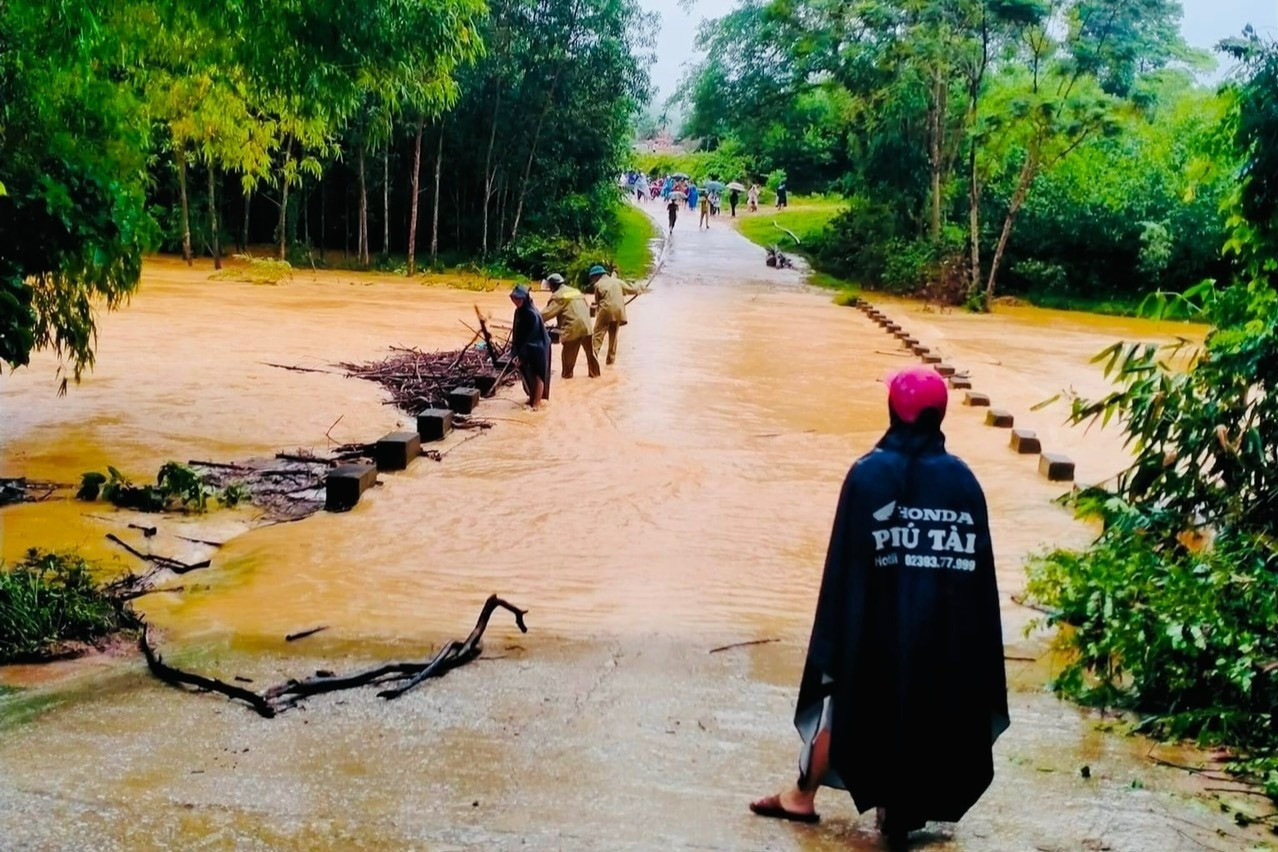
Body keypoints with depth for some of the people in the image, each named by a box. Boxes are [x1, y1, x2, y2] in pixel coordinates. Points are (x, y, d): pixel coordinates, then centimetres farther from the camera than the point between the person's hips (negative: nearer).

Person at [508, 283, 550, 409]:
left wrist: (521, 354, -23)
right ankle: (532, 398, 35)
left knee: (537, 375, 2)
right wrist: (516, 351, 6)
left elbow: (531, 337, -24)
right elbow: (518, 333, 8)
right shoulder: (519, 312, 0)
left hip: (537, 349, -8)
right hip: (526, 349, 8)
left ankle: (536, 403, 9)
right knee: (526, 374, 17)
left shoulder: (532, 314, -25)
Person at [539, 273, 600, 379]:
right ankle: (594, 372, 21)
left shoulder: (558, 296, -3)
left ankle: (567, 374, 14)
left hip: (573, 328, -7)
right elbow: (587, 307, 23)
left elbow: (547, 313, -8)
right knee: (590, 351, 15)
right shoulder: (576, 291, 20)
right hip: (586, 326, 7)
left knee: (568, 353, 7)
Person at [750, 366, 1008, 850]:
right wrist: (972, 641, 7)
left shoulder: (869, 473, -10)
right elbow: (979, 563, -1)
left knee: (850, 704, 13)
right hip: (943, 625, 2)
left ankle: (804, 796, 25)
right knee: (924, 710, 15)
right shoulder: (962, 479, -2)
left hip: (877, 617, -2)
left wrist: (837, 640, -5)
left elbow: (846, 559, -11)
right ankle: (900, 809, 18)